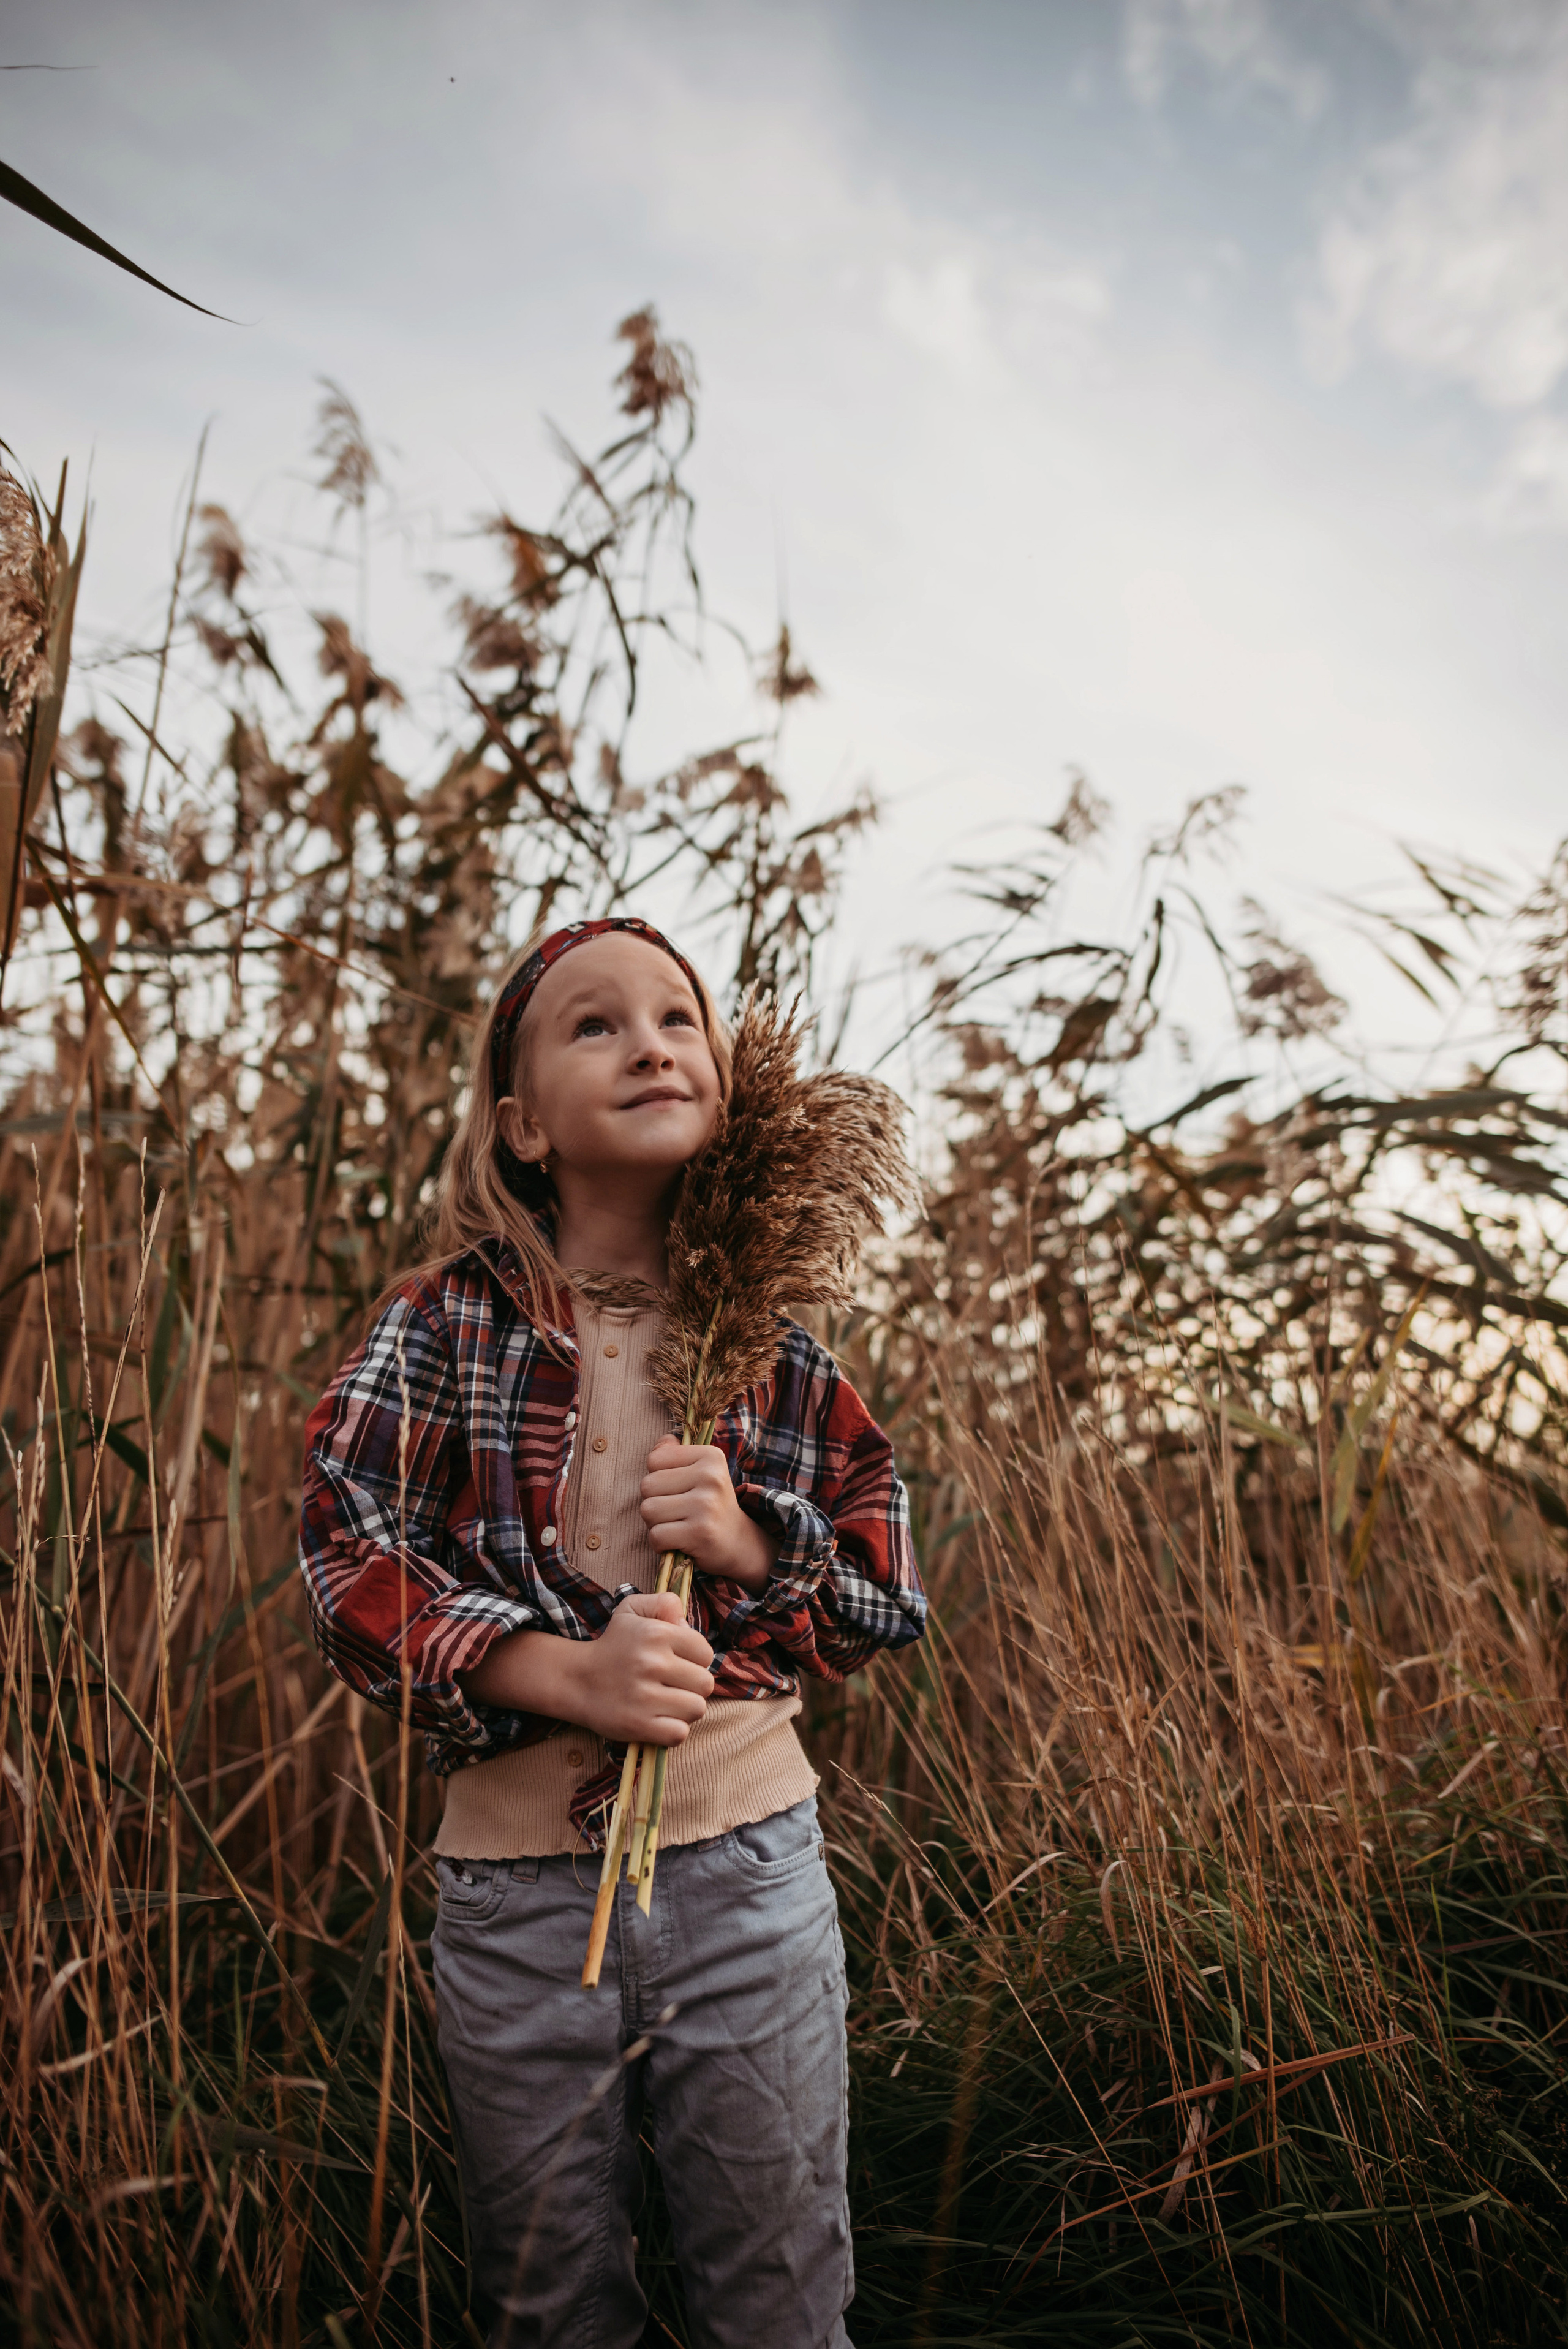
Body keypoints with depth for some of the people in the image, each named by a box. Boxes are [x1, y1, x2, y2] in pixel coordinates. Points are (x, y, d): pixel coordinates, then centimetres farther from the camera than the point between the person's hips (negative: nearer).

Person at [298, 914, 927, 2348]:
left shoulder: (772, 1345, 0)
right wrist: (566, 1675, -22)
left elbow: (895, 1591, 5)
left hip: (749, 1866, 1)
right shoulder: (448, 1322, -5)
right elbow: (348, 1555, -10)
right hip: (514, 1880, 0)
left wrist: (751, 1540, -15)